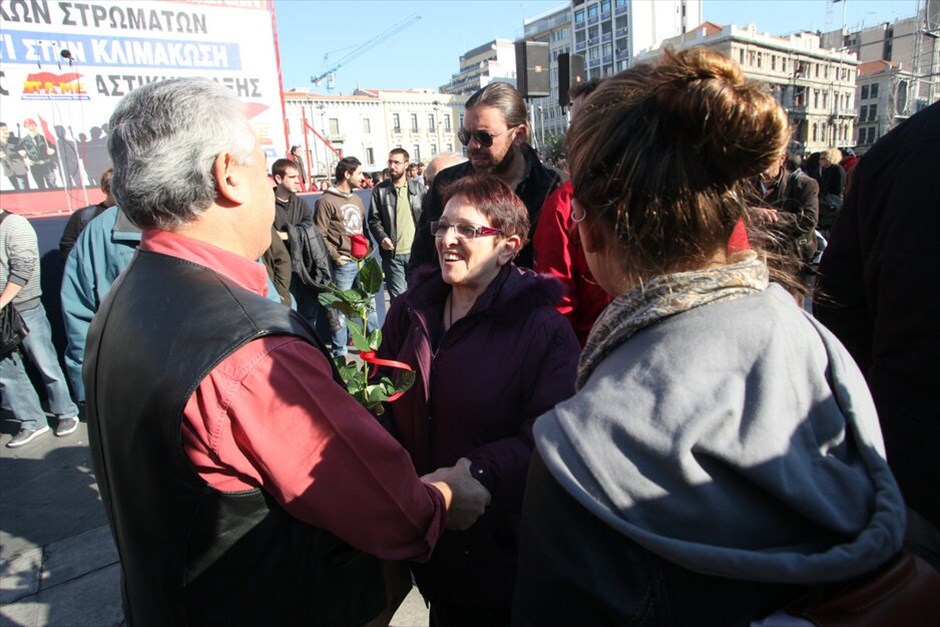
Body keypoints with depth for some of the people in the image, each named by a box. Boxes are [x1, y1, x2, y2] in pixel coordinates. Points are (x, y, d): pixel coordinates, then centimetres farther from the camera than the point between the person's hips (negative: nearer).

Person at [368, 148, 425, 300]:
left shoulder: (418, 188, 7)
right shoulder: (380, 190, 4)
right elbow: (374, 220, 4)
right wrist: (382, 237, -14)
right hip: (393, 254, -1)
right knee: (398, 297, -1)